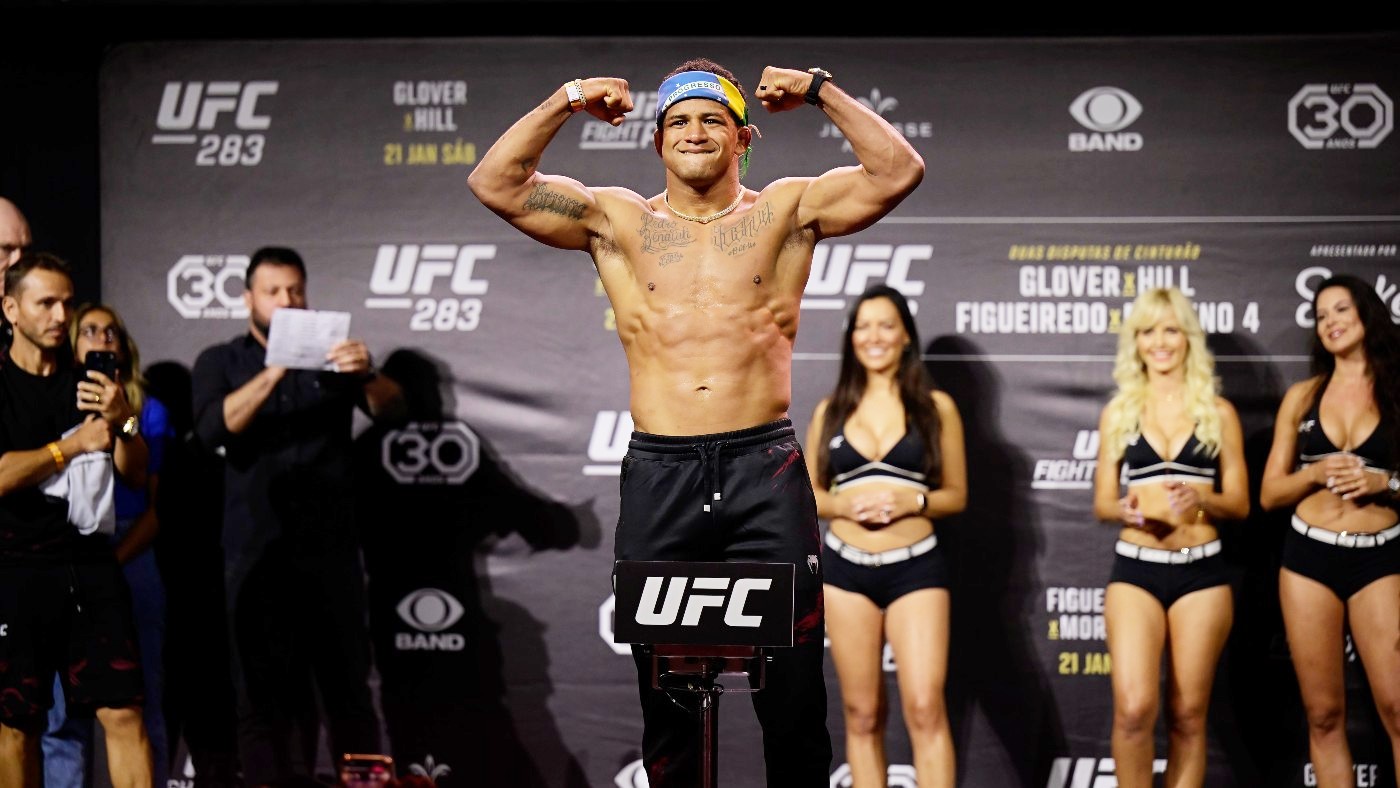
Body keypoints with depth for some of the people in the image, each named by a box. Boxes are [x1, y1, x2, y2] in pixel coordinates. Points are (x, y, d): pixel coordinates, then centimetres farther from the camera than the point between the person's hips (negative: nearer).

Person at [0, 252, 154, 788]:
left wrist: (121, 421, -7)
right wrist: (76, 444, -11)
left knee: (124, 713, -4)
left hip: (91, 566, 3)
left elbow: (137, 475, 11)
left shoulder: (91, 384, 13)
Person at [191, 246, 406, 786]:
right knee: (265, 696, 0)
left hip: (331, 550, 1)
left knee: (350, 690, -1)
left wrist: (367, 375, -26)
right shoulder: (220, 363, 9)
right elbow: (212, 428, -10)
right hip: (257, 556, -1)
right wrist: (274, 372, -21)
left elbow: (392, 409, -4)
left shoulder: (331, 357, 11)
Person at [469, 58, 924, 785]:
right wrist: (565, 103, 1)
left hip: (765, 468, -1)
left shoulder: (786, 211, 10)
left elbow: (898, 172, 1)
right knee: (665, 695, 6)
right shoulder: (617, 221, 12)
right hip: (658, 473, 1)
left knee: (793, 690, -2)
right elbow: (494, 184, 6)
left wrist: (821, 91, -2)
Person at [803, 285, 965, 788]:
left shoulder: (936, 407, 4)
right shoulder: (830, 411, 8)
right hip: (845, 568, 2)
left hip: (915, 569, -2)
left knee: (925, 708, -13)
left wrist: (911, 501, -13)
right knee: (862, 713, 5)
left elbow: (956, 495, 7)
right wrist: (844, 505, -9)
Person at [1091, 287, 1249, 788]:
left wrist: (1201, 499, -15)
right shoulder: (1118, 412, 8)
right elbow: (1102, 503, 9)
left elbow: (1239, 503, 6)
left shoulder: (1218, 412, 7)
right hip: (1134, 570, 0)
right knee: (1134, 707, -16)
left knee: (1188, 714, 3)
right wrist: (1127, 509, -14)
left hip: (1202, 571, 0)